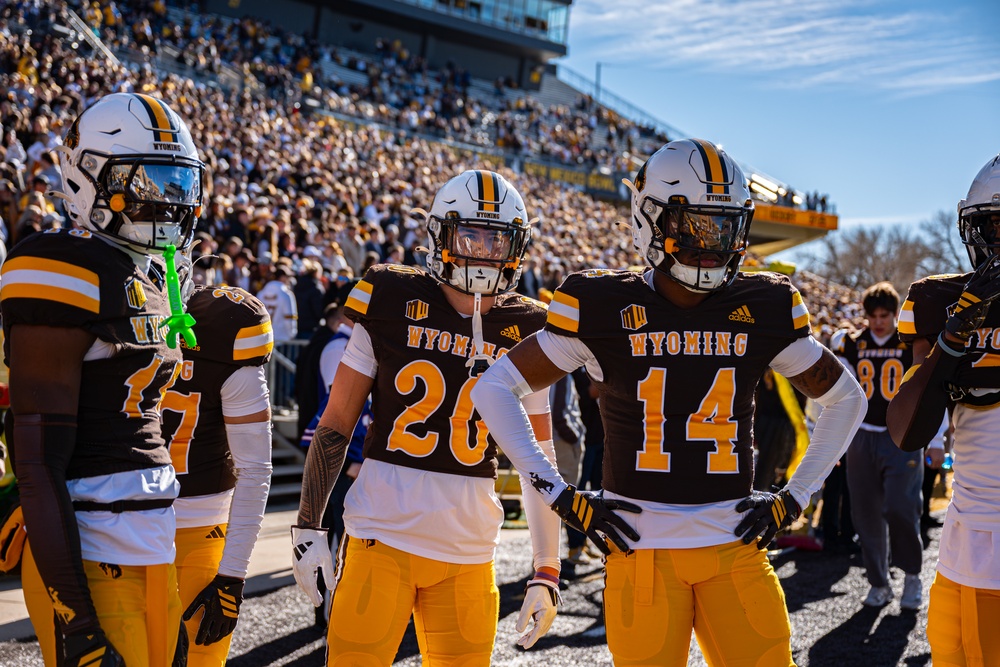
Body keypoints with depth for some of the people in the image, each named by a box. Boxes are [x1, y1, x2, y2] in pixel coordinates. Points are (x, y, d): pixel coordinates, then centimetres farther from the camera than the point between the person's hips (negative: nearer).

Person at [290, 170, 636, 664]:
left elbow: (539, 461, 8)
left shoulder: (524, 335, 5)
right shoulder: (393, 305, -1)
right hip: (382, 537, -2)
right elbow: (336, 425, 3)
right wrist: (308, 527, 1)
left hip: (468, 555, 2)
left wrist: (547, 572, 7)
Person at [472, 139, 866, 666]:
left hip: (735, 546, 2)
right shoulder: (604, 308, -3)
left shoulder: (764, 311, 4)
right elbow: (494, 389, 1)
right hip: (642, 548, -2)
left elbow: (845, 398, 17)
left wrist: (795, 497, 8)